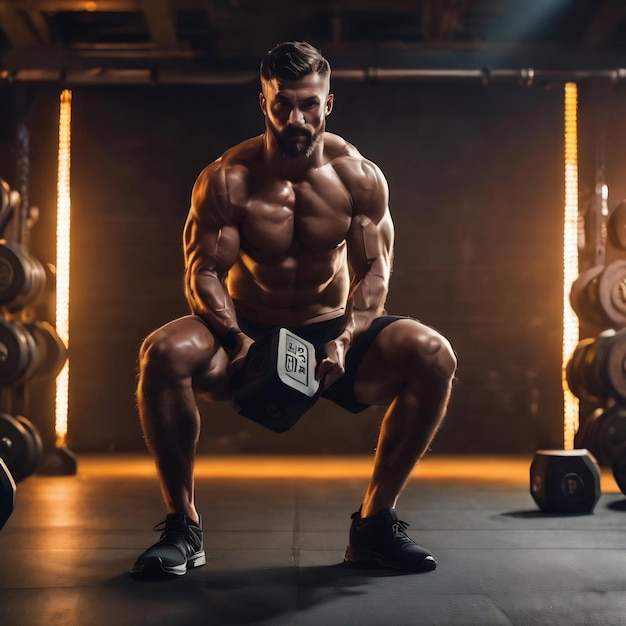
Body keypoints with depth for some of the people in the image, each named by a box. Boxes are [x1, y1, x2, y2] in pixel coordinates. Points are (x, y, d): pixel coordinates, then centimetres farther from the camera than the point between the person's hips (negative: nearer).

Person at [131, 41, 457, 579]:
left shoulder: (360, 177, -7)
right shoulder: (226, 180, -11)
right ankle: (183, 526, -14)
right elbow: (203, 273, -13)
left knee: (434, 357, -24)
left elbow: (374, 273, -8)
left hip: (332, 332, 2)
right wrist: (236, 340, -32)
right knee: (164, 352, -32)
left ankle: (374, 525, -10)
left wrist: (346, 341, -26)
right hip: (248, 333, -1)